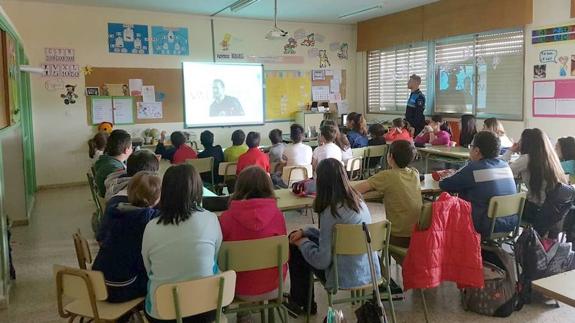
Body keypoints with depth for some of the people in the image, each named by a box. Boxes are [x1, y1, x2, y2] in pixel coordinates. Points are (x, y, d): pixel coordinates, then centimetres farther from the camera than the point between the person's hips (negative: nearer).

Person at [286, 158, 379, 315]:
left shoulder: (330, 212, -25)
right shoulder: (358, 201, 0)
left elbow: (322, 261, -21)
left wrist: (303, 242, -4)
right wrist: (304, 232, 6)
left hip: (347, 278, -8)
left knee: (297, 246, 11)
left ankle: (299, 301, 31)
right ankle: (304, 300, 37)